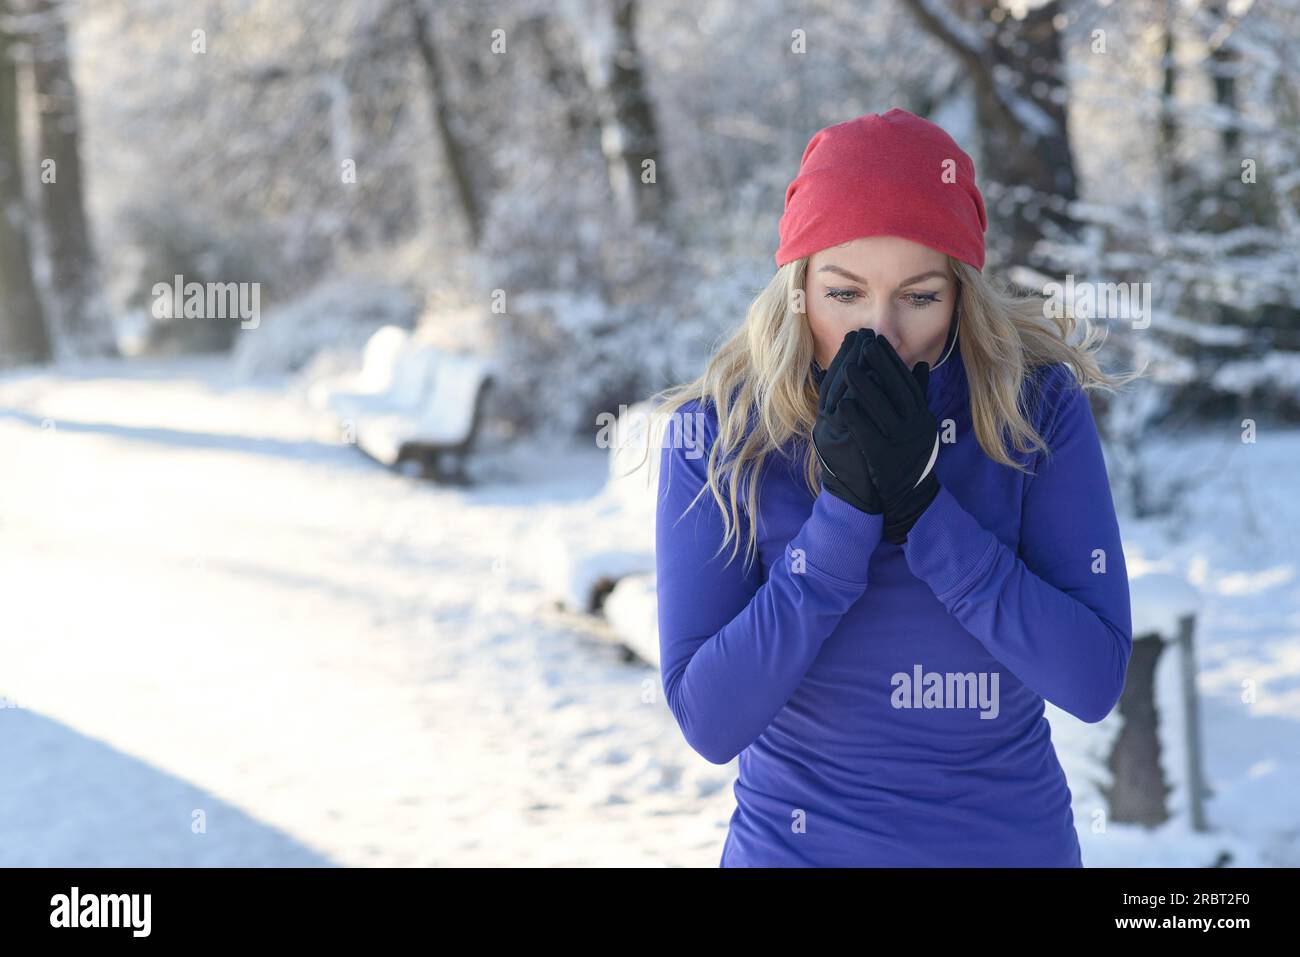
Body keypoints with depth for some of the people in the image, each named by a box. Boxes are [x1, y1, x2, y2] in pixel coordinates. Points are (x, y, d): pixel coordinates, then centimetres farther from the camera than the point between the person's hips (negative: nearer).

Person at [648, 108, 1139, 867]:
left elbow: (1096, 679, -16)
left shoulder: (1038, 402, -12)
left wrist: (921, 503, -24)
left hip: (1015, 835, 1)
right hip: (797, 837, -1)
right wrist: (846, 507, -26)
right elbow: (709, 721, -18)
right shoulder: (716, 432, -14)